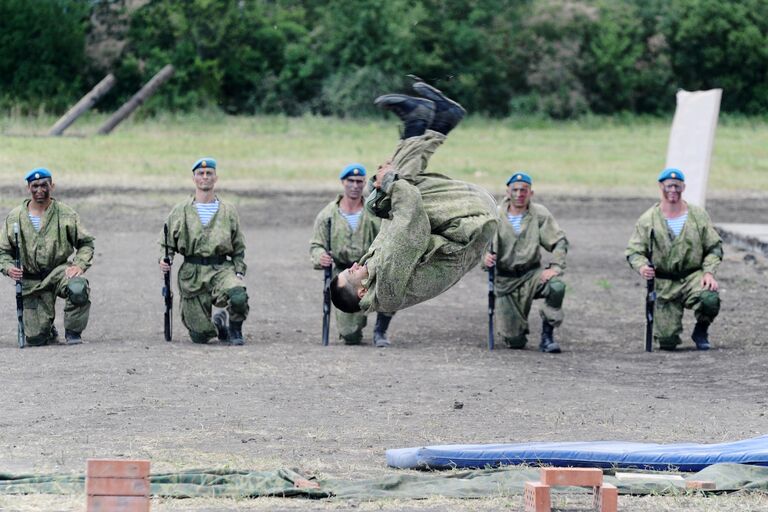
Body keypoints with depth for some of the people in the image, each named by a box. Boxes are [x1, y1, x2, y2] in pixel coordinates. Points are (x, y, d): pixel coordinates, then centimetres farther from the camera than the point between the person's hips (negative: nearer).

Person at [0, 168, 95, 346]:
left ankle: (73, 332, -10)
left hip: (60, 271, -1)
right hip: (31, 282, 1)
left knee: (78, 289, -38)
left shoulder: (66, 214, 2)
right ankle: (49, 331, 32)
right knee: (35, 338, -9)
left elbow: (86, 243, 7)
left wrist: (79, 265, -12)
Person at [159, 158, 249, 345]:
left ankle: (235, 329, 1)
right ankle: (218, 324, 34)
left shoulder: (228, 211, 11)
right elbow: (167, 244, 13)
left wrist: (239, 272, 1)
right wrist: (164, 260, -8)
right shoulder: (181, 211, 8)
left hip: (221, 269, 0)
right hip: (192, 273, 0)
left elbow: (239, 247, 15)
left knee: (238, 298, -33)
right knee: (200, 336, -4)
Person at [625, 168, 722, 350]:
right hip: (664, 284, -1)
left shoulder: (698, 215, 6)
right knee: (667, 341, -12)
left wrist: (709, 272, -8)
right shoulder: (647, 220, 2)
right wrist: (642, 266, -22)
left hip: (693, 277, 1)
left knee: (710, 299, -35)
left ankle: (701, 331, 1)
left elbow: (714, 247, 9)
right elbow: (634, 251, 1)